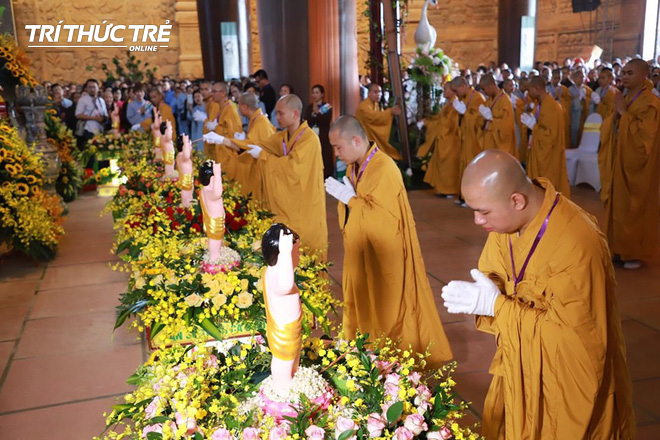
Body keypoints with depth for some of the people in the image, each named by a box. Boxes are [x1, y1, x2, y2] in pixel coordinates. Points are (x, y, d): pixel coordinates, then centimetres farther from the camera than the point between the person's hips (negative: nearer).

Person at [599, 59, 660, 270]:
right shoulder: (624, 99, 9)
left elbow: (643, 135, -24)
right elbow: (610, 130, 10)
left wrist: (624, 113, -21)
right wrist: (616, 113, -9)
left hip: (636, 166, -8)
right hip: (619, 162, 8)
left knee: (633, 210, 2)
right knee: (619, 207, 12)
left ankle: (635, 253, 15)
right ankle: (621, 248, 24)